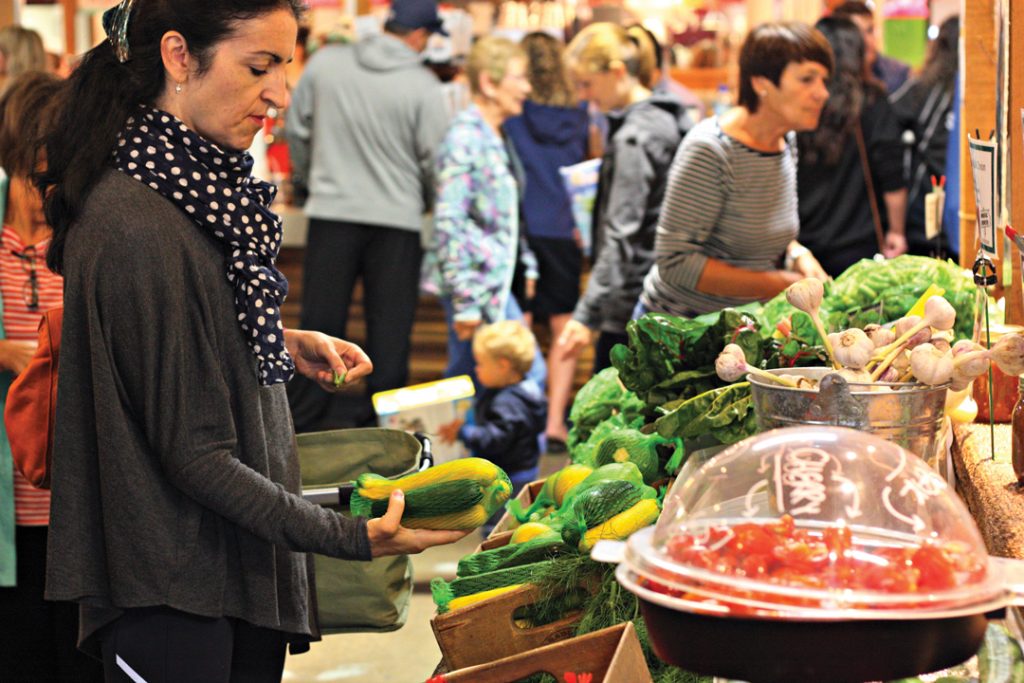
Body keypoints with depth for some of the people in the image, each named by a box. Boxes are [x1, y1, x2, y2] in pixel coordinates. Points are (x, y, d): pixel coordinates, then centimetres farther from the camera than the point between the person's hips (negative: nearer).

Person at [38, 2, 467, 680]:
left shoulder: (202, 184, 8)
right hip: (173, 595, -9)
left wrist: (286, 344, 7)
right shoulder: (137, 228, -23)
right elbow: (191, 452, -21)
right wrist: (348, 536, -22)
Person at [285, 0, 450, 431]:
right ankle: (380, 425, 10)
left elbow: (296, 130, 9)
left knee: (320, 320, 9)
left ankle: (302, 423, 12)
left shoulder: (324, 63, 0)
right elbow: (435, 162, -6)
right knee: (390, 330, 7)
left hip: (331, 213, 3)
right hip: (398, 218, -2)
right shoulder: (423, 87, -10)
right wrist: (427, 202, 14)